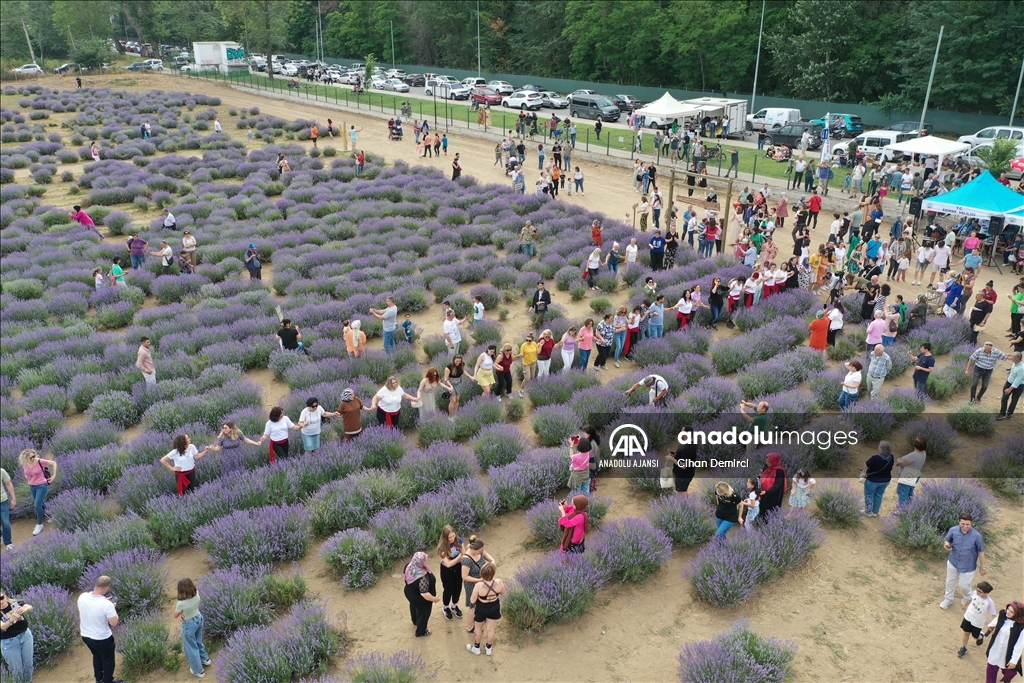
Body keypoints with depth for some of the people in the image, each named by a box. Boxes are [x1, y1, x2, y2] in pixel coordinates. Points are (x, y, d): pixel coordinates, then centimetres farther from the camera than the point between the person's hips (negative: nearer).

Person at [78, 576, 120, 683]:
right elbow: (114, 623, -19)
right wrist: (113, 607, -7)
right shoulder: (106, 604, -33)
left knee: (96, 655, 32)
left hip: (85, 636, 6)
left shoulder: (82, 597, -16)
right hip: (102, 638, -6)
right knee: (108, 660, 20)